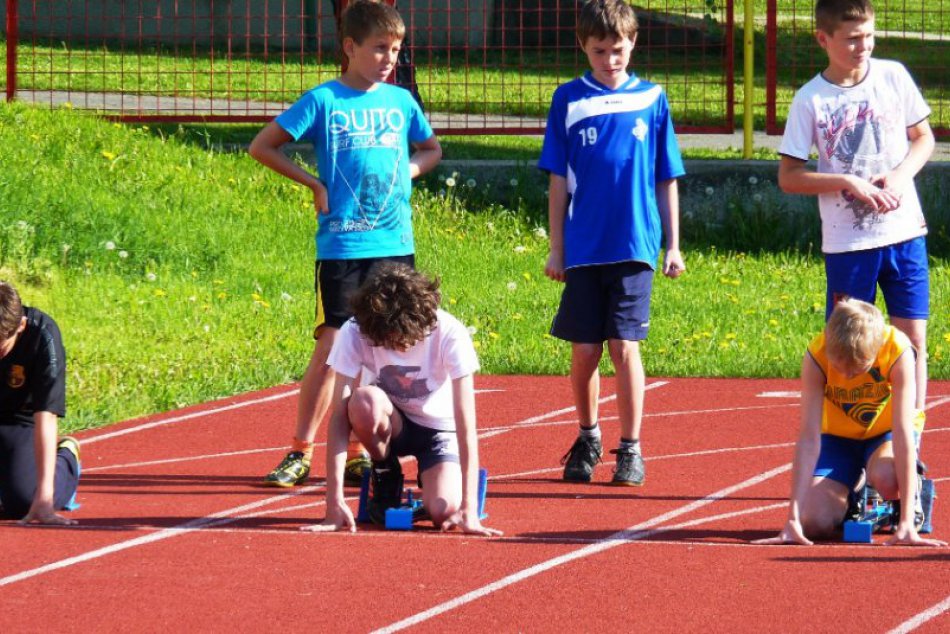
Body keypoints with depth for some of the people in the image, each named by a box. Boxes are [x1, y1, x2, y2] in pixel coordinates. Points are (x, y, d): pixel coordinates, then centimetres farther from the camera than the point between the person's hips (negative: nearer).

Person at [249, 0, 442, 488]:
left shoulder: (401, 101, 9)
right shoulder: (324, 101, -2)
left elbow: (431, 149, 28)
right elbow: (261, 147, 1)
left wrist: (408, 172, 8)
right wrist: (312, 183, -3)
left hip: (396, 246, 4)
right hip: (342, 247, -4)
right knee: (333, 347, -8)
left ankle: (361, 452, 12)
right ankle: (300, 452, -1)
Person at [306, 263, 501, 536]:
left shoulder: (450, 334, -28)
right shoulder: (355, 333, -26)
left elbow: (466, 424, -29)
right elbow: (339, 416, -28)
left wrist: (469, 509, -35)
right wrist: (335, 503, -35)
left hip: (439, 428, -1)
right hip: (390, 423, 1)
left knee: (444, 513, -28)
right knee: (364, 401, -36)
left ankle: (428, 478, 10)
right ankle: (386, 478, -5)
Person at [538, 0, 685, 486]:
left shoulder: (651, 99, 4)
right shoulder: (569, 100, 4)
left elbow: (667, 179, 9)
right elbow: (558, 181, 6)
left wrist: (673, 245, 7)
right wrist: (556, 248, 3)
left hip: (634, 246, -1)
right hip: (583, 247, 1)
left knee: (624, 347, -5)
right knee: (584, 351, 4)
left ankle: (630, 449, 5)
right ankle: (587, 440, 24)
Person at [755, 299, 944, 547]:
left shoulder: (898, 352, -33)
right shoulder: (816, 356, -29)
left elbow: (903, 432, -35)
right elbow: (808, 438, -31)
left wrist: (906, 522, -40)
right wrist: (793, 519, -36)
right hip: (839, 437, 2)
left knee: (886, 476, -38)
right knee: (816, 523, -21)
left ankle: (912, 494, 0)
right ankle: (849, 500, 15)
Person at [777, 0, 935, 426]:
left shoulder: (893, 76, 1)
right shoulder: (811, 100, -6)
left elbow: (924, 138, 11)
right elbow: (788, 178, -5)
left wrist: (901, 175, -8)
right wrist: (849, 183, -16)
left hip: (904, 231, 2)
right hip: (847, 242, -2)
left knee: (913, 338, 3)